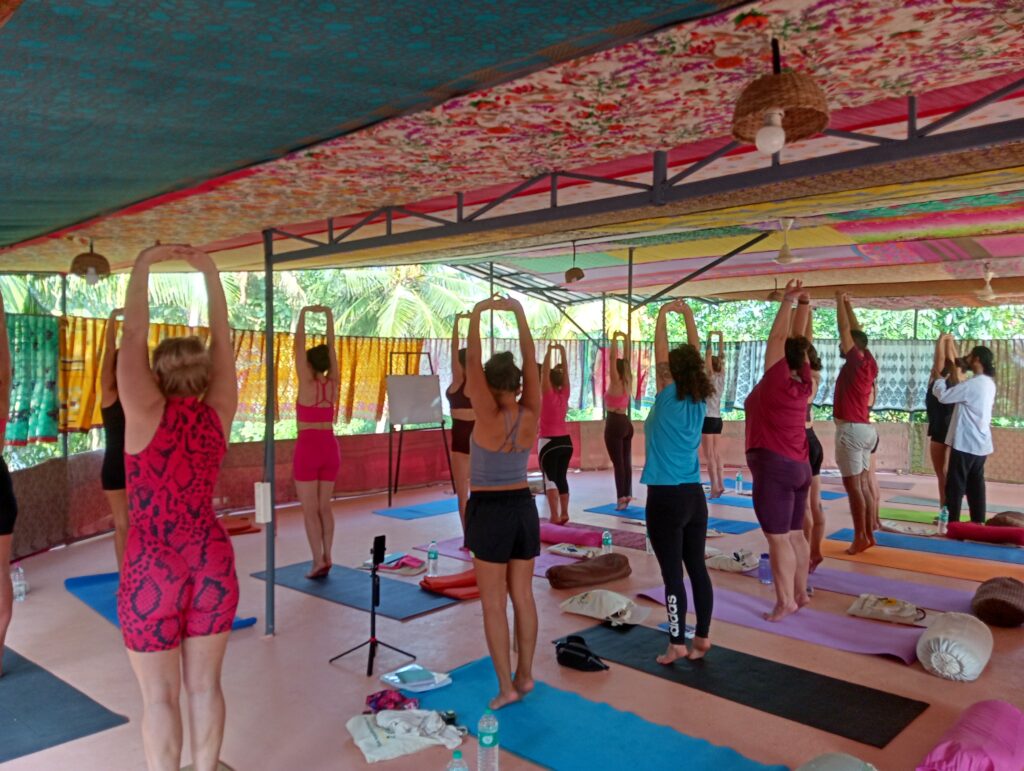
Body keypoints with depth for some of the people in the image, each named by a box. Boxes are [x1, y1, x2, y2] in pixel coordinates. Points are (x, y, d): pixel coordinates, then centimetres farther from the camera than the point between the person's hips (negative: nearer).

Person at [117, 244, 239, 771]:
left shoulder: (148, 414, -13)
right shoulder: (218, 414, -4)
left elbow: (132, 335, -10)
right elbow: (222, 341, 2)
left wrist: (143, 266, -5)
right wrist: (209, 273, 5)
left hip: (152, 569, -3)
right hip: (211, 562, 4)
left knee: (159, 696, 9)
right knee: (204, 684, 16)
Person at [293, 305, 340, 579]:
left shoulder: (307, 384, -10)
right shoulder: (333, 384, 2)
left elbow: (298, 346, -8)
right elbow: (331, 347, 8)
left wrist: (303, 313, -3)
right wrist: (328, 315, 11)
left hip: (308, 448, -5)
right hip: (330, 447, 5)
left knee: (310, 509, 0)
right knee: (325, 507, 12)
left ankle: (318, 561, -3)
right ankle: (326, 557, 12)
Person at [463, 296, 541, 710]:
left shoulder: (489, 418, -17)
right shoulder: (530, 415, -4)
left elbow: (472, 364, -16)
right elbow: (530, 361, 1)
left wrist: (477, 316, -9)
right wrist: (519, 314, 4)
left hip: (490, 511, -6)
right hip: (523, 507, 6)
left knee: (494, 604, 3)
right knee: (523, 597, 13)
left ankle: (506, 686, 8)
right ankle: (525, 675, 24)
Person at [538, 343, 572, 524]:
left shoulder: (548, 395, -12)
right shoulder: (565, 394, 1)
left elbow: (545, 372, -13)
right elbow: (565, 371, 6)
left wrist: (549, 352, -10)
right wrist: (562, 353, 8)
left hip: (549, 442, -6)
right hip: (565, 441, 6)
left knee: (550, 479, -5)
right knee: (562, 478, 14)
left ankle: (555, 516, -11)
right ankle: (564, 514, 17)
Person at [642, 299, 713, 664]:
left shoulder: (667, 398, -11)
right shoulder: (698, 401, 4)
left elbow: (661, 353, -7)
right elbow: (694, 356, 11)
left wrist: (663, 315, 2)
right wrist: (688, 316, 14)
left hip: (666, 498, -6)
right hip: (694, 496, 6)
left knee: (673, 573, -1)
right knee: (697, 568, 12)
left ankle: (677, 644, 6)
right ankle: (702, 637, 20)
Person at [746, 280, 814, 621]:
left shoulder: (775, 382, -13)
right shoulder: (803, 384, 4)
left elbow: (778, 338, -11)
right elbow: (796, 342, 10)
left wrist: (787, 301, -7)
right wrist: (804, 305, 14)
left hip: (773, 467, -8)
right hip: (798, 466, 8)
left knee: (777, 537, -6)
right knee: (795, 534, 14)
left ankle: (785, 602, -4)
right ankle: (800, 593, 22)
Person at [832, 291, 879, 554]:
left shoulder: (856, 363, -12)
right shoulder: (869, 364, 10)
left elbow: (845, 330, -12)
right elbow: (856, 332, 19)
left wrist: (839, 301, -3)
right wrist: (847, 304, 23)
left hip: (851, 430, -9)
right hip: (864, 429, 9)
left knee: (853, 485, -6)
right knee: (863, 484, 11)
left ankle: (860, 537, -4)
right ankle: (868, 534, 15)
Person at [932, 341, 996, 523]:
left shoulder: (972, 383, -19)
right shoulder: (989, 384, 11)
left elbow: (943, 396, -15)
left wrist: (939, 378, 0)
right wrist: (955, 380, 16)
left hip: (966, 443, -8)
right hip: (981, 443, 8)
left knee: (955, 484, -1)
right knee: (976, 484, 12)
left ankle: (952, 521, 2)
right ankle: (978, 521, 15)